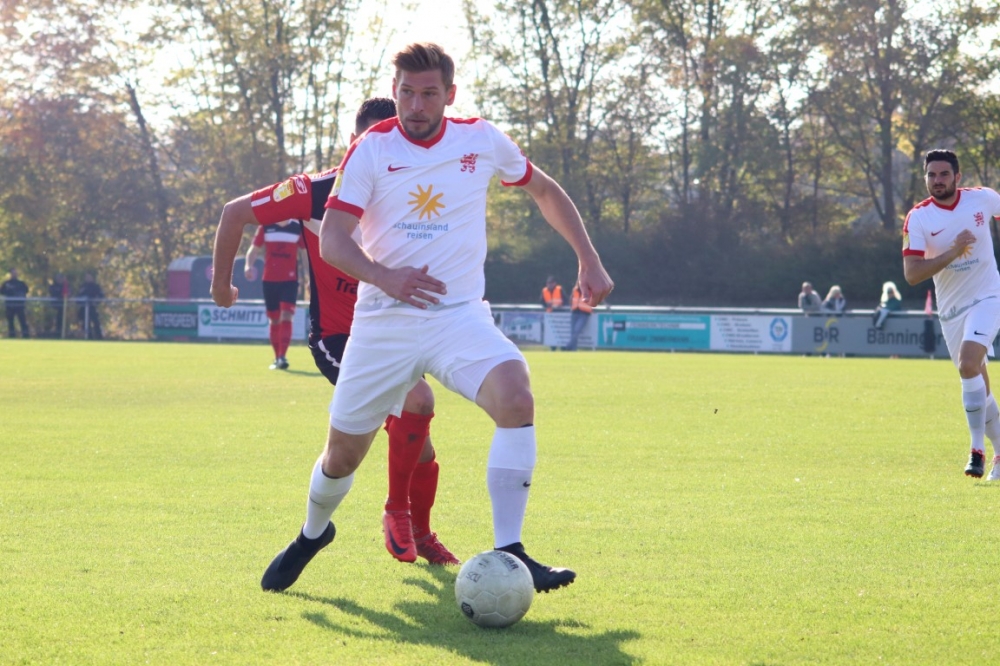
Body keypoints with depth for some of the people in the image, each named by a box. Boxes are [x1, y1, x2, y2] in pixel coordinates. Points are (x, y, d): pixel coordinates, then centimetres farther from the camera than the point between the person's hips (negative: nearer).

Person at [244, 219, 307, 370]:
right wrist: (249, 265, -14)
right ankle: (277, 358, 17)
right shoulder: (265, 227, 2)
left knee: (286, 317, -15)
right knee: (274, 320, 7)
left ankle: (282, 357, -18)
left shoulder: (297, 227, 1)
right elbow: (254, 249, 6)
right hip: (269, 280, 1)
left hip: (290, 280, -1)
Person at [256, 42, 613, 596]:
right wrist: (385, 277, -33)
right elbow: (332, 239, -14)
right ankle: (313, 534, 43)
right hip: (383, 322, 0)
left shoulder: (483, 141, 1)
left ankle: (507, 555, -26)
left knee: (516, 398, -29)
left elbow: (545, 191, 19)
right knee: (343, 451, 8)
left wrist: (588, 259, 12)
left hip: (459, 316, 0)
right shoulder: (371, 150, -5)